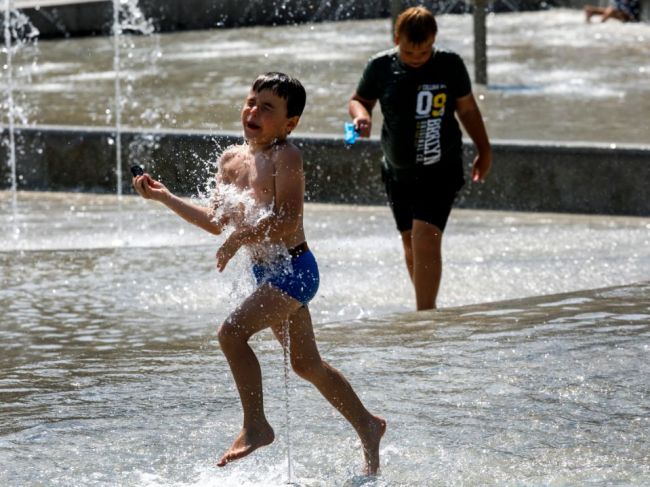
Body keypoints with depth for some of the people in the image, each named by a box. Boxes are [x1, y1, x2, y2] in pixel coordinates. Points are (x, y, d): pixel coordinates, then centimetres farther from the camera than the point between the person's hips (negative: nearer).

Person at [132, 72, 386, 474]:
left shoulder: (286, 157, -15)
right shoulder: (232, 159, 10)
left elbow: (287, 220, -24)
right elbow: (217, 221, 16)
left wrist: (239, 239, -24)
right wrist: (164, 196, 14)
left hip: (294, 269, -9)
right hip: (268, 274, 9)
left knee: (233, 331, -22)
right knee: (307, 364, 17)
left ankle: (256, 426, -14)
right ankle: (368, 426, 32)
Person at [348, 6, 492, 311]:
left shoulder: (450, 65, -8)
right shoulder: (381, 66, -5)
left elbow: (467, 108, 6)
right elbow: (359, 99, 9)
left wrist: (484, 152, 14)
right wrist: (360, 115, -15)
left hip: (441, 171, -3)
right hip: (398, 171, 3)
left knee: (425, 238, -18)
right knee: (410, 243, 13)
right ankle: (427, 308, 30)